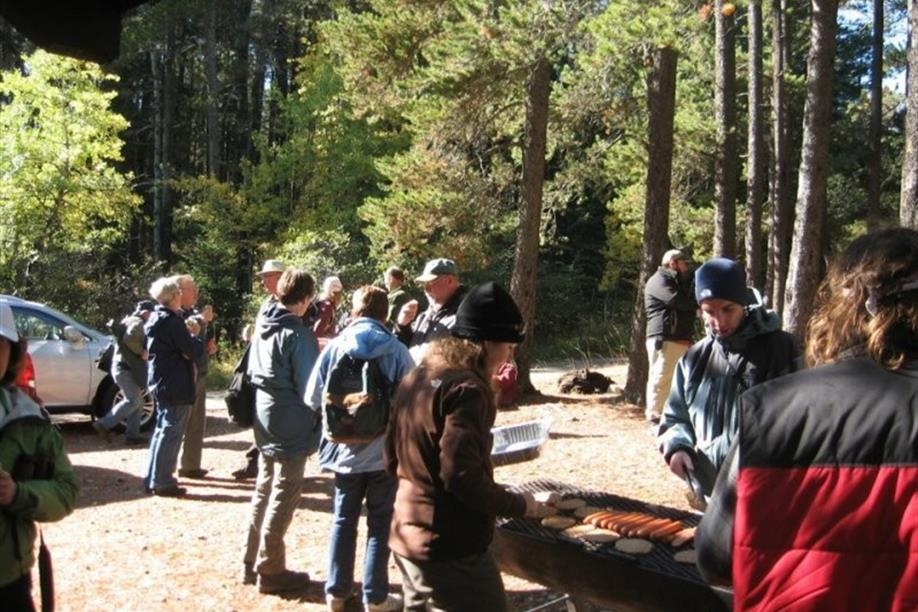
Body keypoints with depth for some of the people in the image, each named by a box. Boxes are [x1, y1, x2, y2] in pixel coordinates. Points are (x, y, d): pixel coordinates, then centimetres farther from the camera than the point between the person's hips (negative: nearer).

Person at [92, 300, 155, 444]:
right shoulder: (137, 322, -12)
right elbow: (129, 338, -31)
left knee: (137, 401, 11)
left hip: (124, 366, 11)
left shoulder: (130, 321, 21)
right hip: (125, 368, -11)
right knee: (133, 401, -11)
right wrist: (141, 351, -20)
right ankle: (104, 424, -9)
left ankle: (132, 434, 11)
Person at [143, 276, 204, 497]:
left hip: (161, 381, 10)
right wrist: (198, 341, 2)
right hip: (175, 385, -10)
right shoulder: (172, 321, -18)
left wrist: (191, 343, 2)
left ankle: (153, 478, 24)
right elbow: (193, 351, -20)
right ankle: (162, 482, 2)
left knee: (162, 430, 18)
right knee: (171, 432, -3)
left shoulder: (155, 319, 12)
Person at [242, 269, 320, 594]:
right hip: (291, 427, -8)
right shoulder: (299, 334, -18)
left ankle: (252, 563, 26)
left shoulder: (263, 326, 6)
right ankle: (270, 571, 11)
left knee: (264, 492, 18)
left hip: (265, 422, 8)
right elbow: (309, 387, -16)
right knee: (283, 499, 2)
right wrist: (317, 421, -1)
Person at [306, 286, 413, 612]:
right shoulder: (396, 350, -10)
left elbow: (313, 397, -1)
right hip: (386, 450, -2)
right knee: (380, 524, 10)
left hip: (345, 449, 2)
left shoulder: (335, 346, -5)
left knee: (344, 521, 16)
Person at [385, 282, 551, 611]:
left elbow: (393, 459, 13)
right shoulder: (467, 389, -18)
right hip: (451, 549, -9)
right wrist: (520, 505, -13)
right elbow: (462, 476, -25)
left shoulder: (415, 378, 8)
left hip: (407, 537, 9)